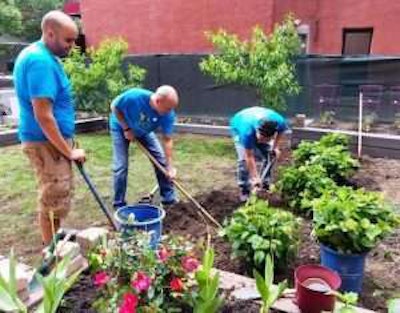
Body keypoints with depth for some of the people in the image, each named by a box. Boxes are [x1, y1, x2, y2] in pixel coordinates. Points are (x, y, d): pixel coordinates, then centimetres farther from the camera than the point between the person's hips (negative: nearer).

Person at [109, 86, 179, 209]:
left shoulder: (168, 114, -31)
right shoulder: (134, 96, -41)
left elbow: (167, 139, -23)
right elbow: (114, 107, -20)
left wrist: (170, 167, -25)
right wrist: (127, 129, -23)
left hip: (144, 131, 3)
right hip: (121, 127, -3)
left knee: (161, 159, -3)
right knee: (120, 166, -9)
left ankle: (169, 198, 12)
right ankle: (119, 205, 8)